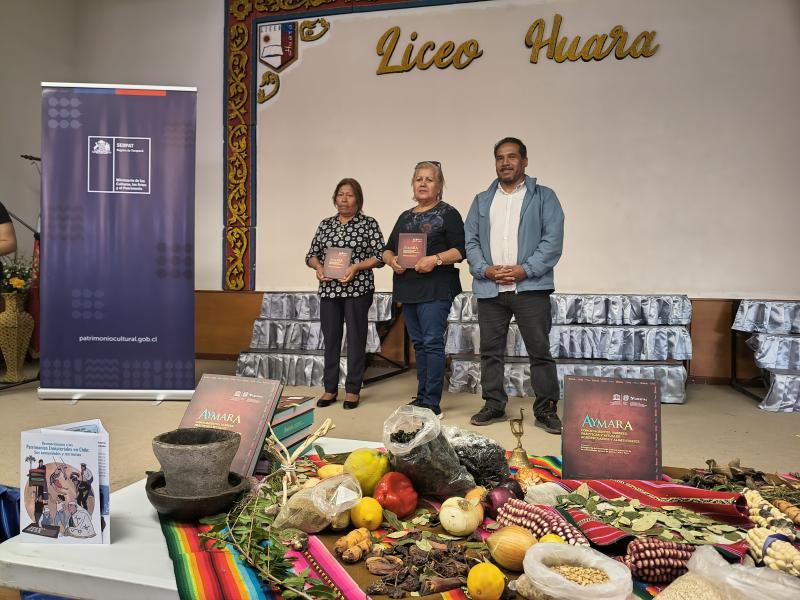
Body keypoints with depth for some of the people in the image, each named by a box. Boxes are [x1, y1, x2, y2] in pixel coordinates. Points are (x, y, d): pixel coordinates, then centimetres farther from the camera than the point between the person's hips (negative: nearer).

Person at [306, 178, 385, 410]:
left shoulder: (369, 223, 1)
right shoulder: (325, 224, 13)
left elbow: (379, 256, -5)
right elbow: (311, 254, 15)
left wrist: (356, 267, -18)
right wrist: (318, 266, -7)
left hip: (358, 289, -4)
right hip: (329, 289, 4)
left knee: (356, 338, 2)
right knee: (330, 338, 8)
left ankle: (353, 390, 13)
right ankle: (330, 388, 19)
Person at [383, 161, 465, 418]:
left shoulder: (447, 213, 1)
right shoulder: (405, 217, 19)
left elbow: (460, 250, -7)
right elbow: (387, 250, 18)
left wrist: (436, 259, -21)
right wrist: (392, 260, -4)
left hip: (435, 288, -6)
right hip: (408, 288, 7)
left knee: (432, 343, -8)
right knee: (419, 343, 11)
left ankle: (432, 403, -3)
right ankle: (421, 397, 20)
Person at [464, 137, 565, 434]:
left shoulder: (544, 197, 6)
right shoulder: (481, 201, 17)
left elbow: (553, 240, -4)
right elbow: (470, 241, 10)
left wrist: (525, 270, -14)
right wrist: (485, 269, -7)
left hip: (531, 287, -3)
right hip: (489, 288, 4)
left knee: (540, 350, 0)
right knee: (490, 351, 9)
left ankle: (546, 409, 10)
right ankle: (494, 405, 21)